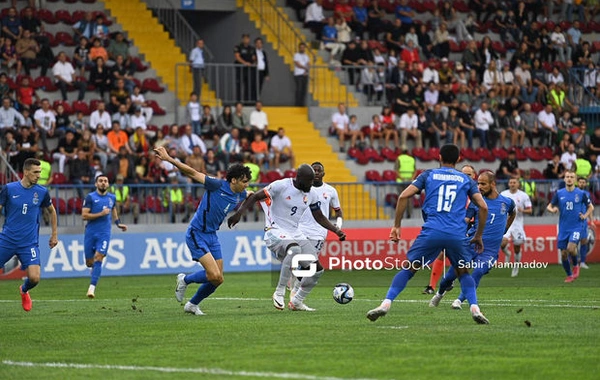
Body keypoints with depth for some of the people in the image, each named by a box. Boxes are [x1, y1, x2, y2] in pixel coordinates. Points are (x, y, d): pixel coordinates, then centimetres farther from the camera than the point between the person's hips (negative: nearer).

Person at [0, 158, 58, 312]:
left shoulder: (42, 192, 1)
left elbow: (52, 211, 18)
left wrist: (54, 234, 19)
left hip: (29, 244, 1)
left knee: (34, 278, -12)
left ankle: (24, 291, 23)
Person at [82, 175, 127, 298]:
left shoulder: (112, 198, 9)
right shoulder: (90, 197, -4)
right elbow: (84, 215, -12)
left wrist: (118, 223, 20)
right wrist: (101, 214, -18)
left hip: (104, 234, 1)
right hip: (90, 233, -1)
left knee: (98, 259, -16)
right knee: (90, 262, 5)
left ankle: (92, 288, -17)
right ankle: (95, 269, 43)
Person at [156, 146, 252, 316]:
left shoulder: (240, 195, 3)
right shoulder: (217, 185, -18)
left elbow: (253, 195, 30)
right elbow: (192, 173, -21)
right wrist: (168, 159, -27)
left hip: (212, 236, 8)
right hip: (197, 234, -8)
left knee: (218, 279, 5)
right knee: (214, 275, -19)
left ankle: (192, 304, 25)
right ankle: (185, 280, 9)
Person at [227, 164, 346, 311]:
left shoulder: (312, 193, 5)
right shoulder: (281, 186, -14)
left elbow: (319, 217, 17)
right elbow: (255, 197, -11)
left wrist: (336, 231, 6)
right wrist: (239, 214, -21)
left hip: (296, 234, 7)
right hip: (276, 232, -7)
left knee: (317, 269, 0)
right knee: (294, 250, -39)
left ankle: (296, 302, 17)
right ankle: (279, 293, -27)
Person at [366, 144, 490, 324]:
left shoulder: (428, 175, 14)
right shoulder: (466, 180, 16)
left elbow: (404, 196, 4)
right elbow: (483, 207, 9)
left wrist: (396, 226, 9)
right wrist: (478, 236, 18)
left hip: (431, 233, -1)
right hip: (457, 235, 1)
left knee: (408, 269, 10)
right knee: (463, 273, 21)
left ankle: (386, 304, -3)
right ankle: (475, 308, 2)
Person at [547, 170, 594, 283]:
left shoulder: (581, 194, -1)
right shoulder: (559, 193, 2)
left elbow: (591, 207, 11)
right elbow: (549, 206, 9)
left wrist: (585, 216, -6)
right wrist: (552, 209, -14)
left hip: (576, 227, -3)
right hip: (563, 228, 3)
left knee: (571, 248, -23)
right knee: (563, 254, 3)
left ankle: (575, 265, 7)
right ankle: (569, 275, 23)